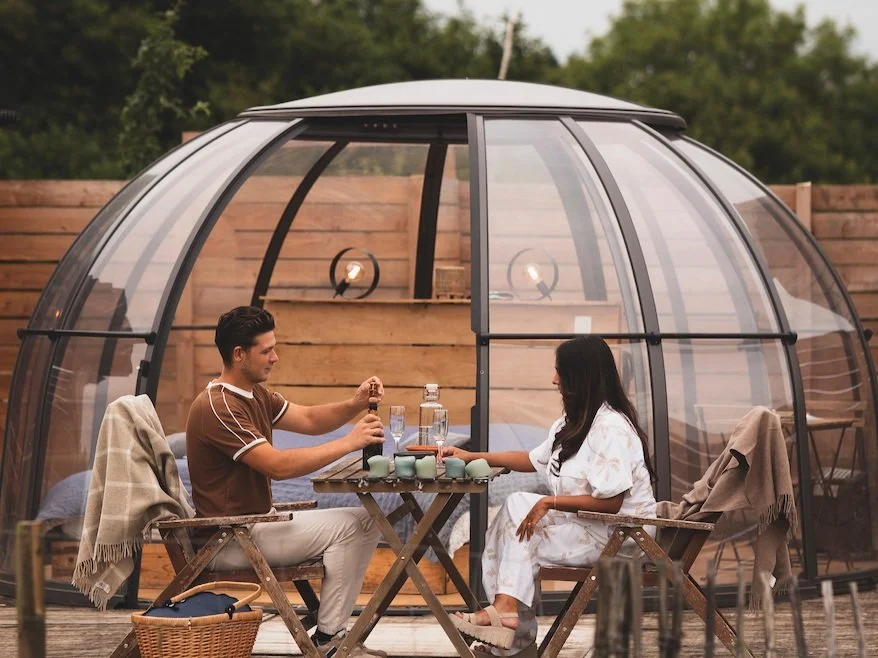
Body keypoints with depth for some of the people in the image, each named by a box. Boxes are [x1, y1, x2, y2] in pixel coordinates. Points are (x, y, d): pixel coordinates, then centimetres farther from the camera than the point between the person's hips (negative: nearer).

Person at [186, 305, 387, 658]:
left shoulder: (256, 395, 13)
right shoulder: (218, 406, -21)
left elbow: (309, 420, 14)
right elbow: (277, 465, -28)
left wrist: (354, 405, -7)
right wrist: (348, 443, -25)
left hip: (257, 522, 10)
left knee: (365, 522, 4)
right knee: (347, 526, -15)